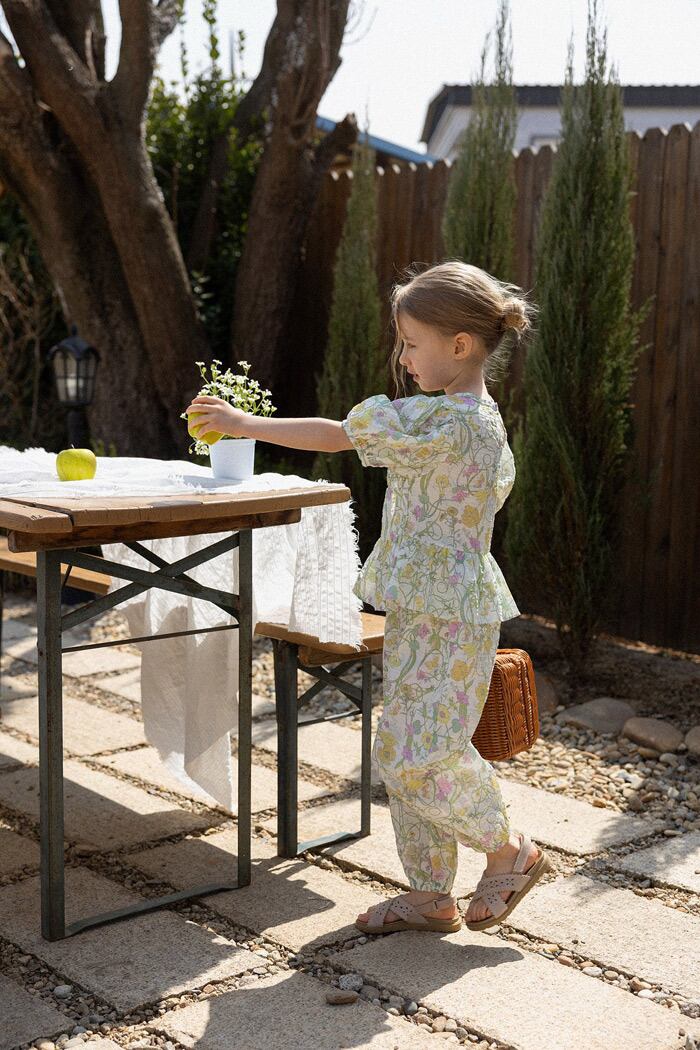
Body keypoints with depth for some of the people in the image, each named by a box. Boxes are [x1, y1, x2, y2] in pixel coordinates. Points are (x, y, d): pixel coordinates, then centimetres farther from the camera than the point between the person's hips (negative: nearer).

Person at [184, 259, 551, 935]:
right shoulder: (483, 418, 11)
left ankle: (510, 850, 15)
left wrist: (245, 423, -7)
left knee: (418, 757, -6)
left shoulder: (441, 420, -20)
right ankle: (429, 894, 21)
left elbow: (335, 435, -17)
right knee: (402, 754, 12)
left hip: (446, 620, -10)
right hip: (424, 611, 10)